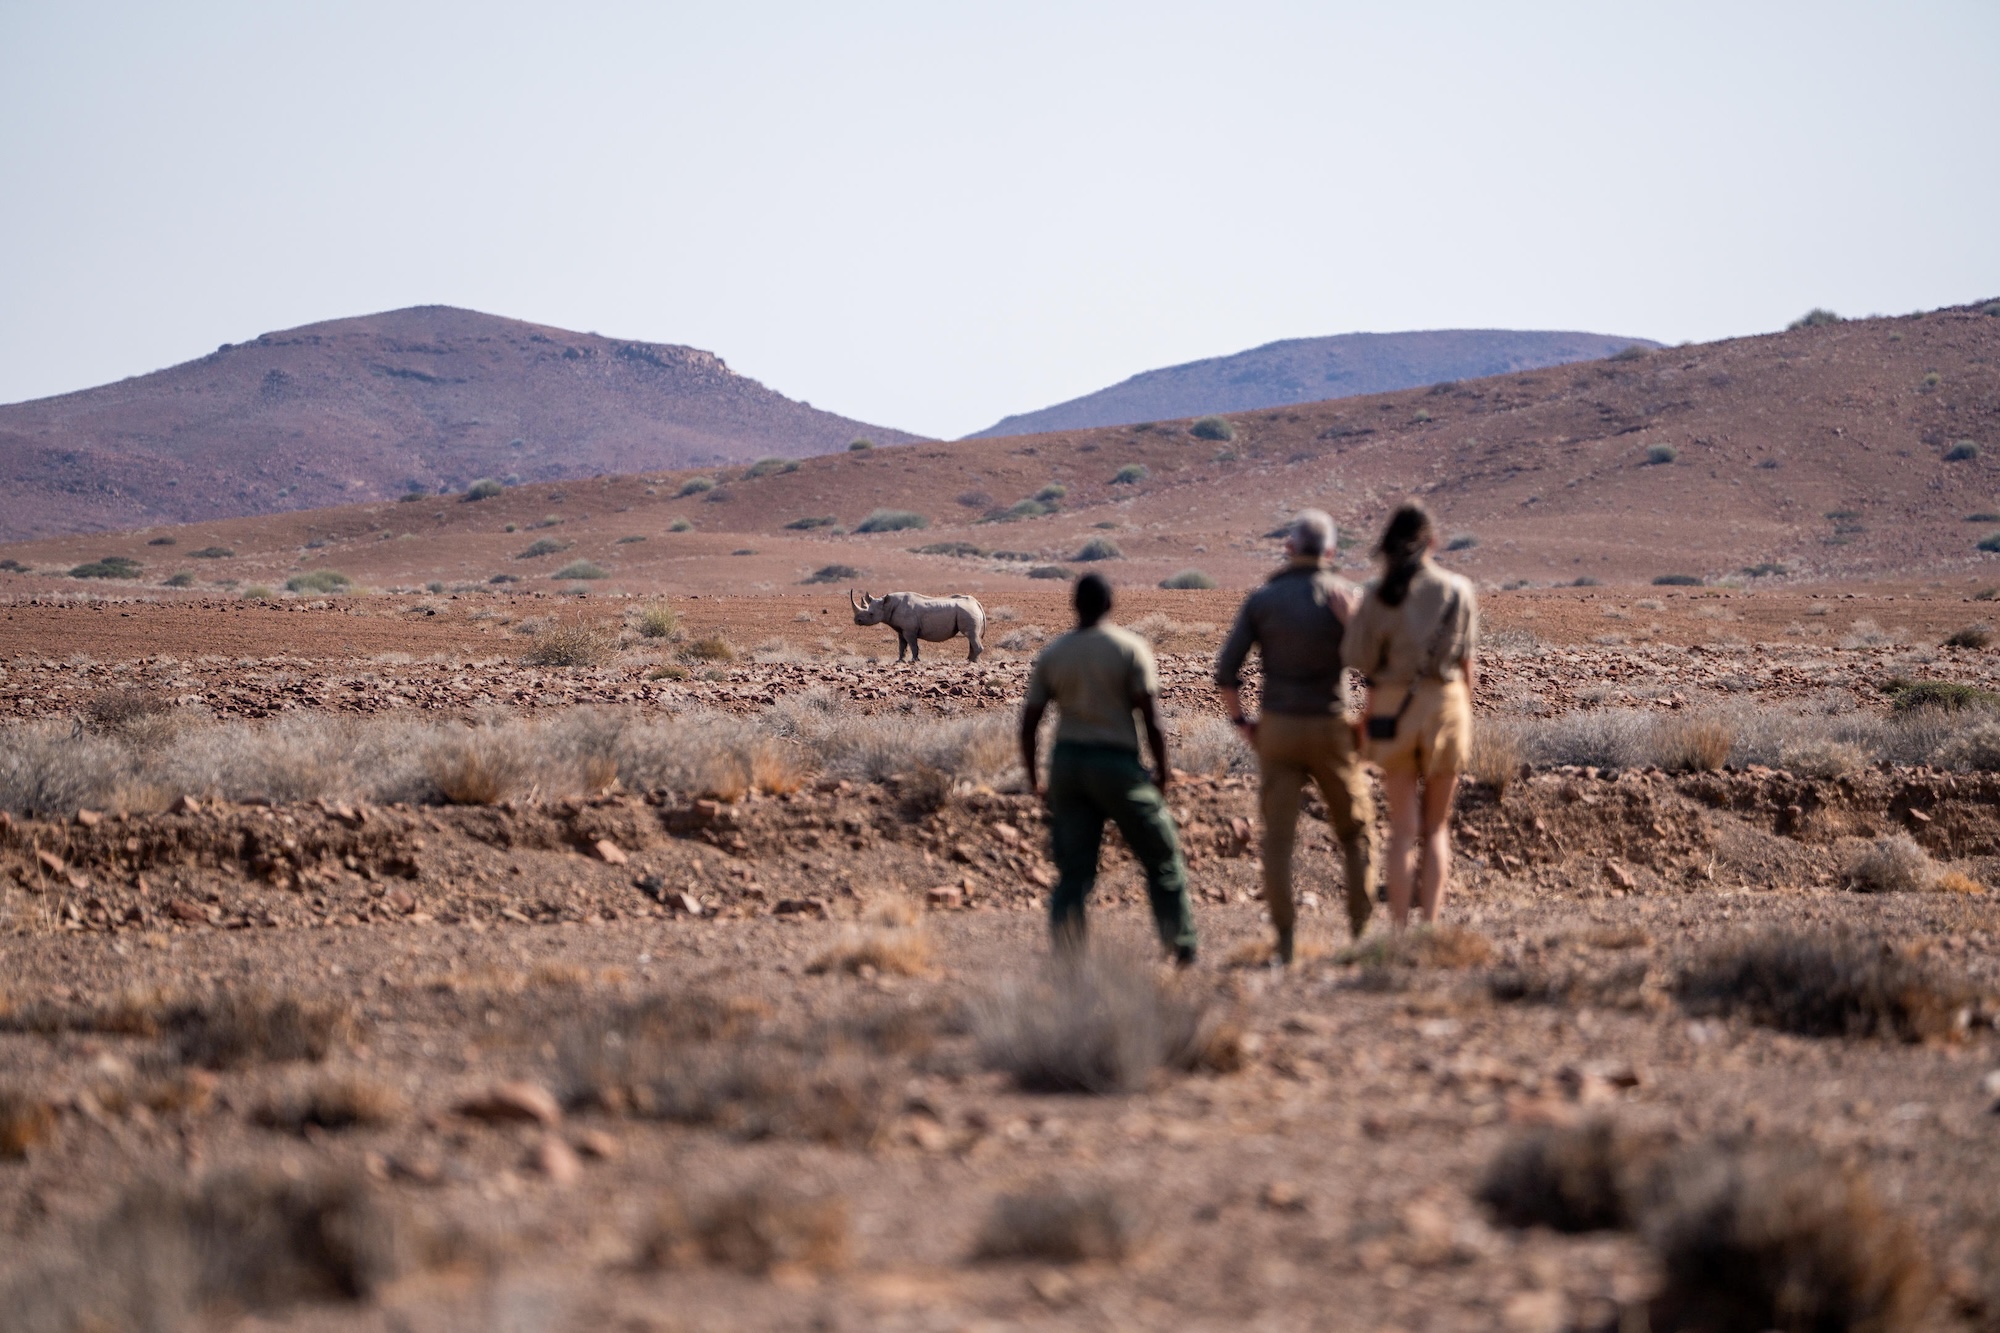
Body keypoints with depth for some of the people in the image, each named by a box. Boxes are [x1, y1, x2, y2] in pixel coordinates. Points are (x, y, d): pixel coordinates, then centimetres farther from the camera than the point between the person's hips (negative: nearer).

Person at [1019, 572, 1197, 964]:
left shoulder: (1051, 655, 6)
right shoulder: (1130, 648, -4)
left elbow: (1029, 722, 5)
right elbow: (1150, 714, -11)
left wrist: (1033, 779, 14)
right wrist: (1162, 770, -2)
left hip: (1066, 761, 4)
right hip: (1117, 763, -4)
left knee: (1073, 870, 6)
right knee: (1162, 859, 10)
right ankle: (1183, 949, 11)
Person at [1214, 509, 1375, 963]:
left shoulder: (1261, 599, 0)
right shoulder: (1345, 594, -5)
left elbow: (1225, 672, -3)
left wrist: (1241, 722, 12)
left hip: (1277, 730, 1)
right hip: (1331, 730, -1)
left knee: (1278, 838, 4)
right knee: (1357, 832, 14)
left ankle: (1284, 940, -3)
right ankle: (1362, 932, 7)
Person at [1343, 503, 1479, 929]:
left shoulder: (1378, 594, -5)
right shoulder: (1458, 589, -2)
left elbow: (1360, 658, -6)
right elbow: (1466, 662, 1)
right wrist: (1464, 719, 9)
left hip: (1393, 707, 0)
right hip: (1446, 704, 0)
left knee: (1402, 828, 6)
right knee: (1437, 826, 12)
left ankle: (1399, 929, 1)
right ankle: (1430, 924, 3)